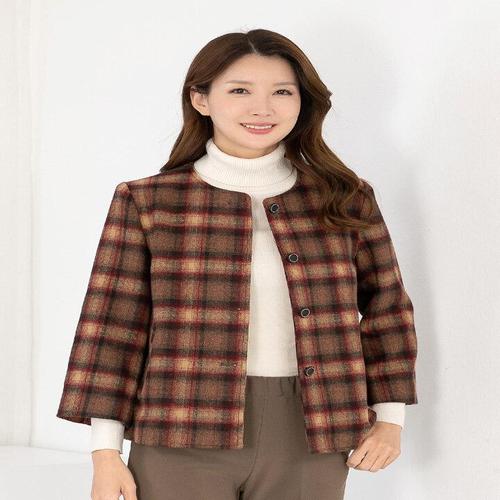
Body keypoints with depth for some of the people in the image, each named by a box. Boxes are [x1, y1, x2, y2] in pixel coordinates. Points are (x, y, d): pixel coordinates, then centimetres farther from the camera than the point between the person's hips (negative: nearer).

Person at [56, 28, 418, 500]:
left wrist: (389, 416, 8)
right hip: (183, 441, -1)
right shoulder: (146, 201, 0)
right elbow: (113, 327, 0)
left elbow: (386, 305, 13)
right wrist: (105, 452, -4)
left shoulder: (346, 200, 5)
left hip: (309, 436, 2)